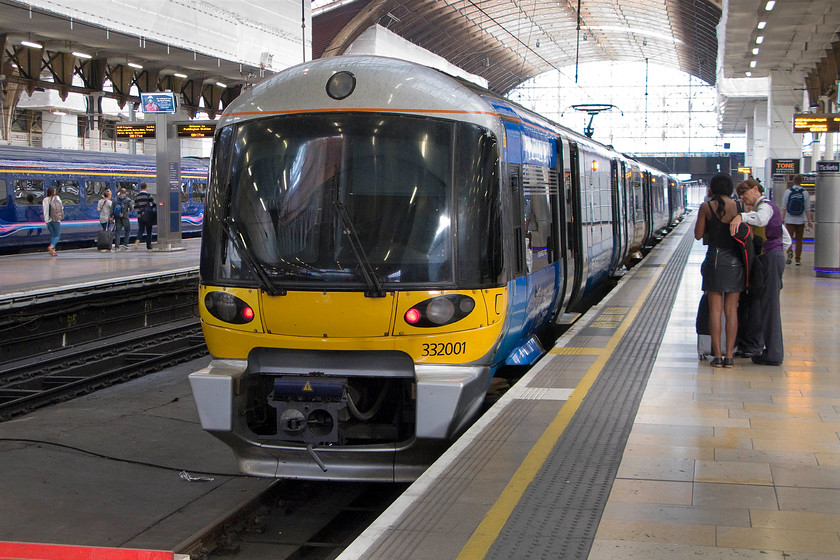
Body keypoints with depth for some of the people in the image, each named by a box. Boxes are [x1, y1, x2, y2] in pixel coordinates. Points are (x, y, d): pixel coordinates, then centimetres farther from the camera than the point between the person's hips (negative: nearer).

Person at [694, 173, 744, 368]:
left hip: (714, 260, -1)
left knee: (715, 309, 4)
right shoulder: (738, 206, -3)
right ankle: (729, 355, 5)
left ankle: (717, 355, 2)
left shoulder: (706, 207, -5)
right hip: (734, 261, 1)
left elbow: (698, 235, 1)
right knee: (731, 310, 6)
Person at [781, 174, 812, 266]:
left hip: (790, 220, -1)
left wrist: (782, 218, 1)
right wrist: (809, 221, 1)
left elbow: (784, 207, -4)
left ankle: (789, 252, -24)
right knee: (799, 240, 10)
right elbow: (807, 209, -4)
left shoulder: (788, 192, -4)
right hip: (801, 220, 1)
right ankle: (798, 259, 12)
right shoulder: (805, 193, -3)